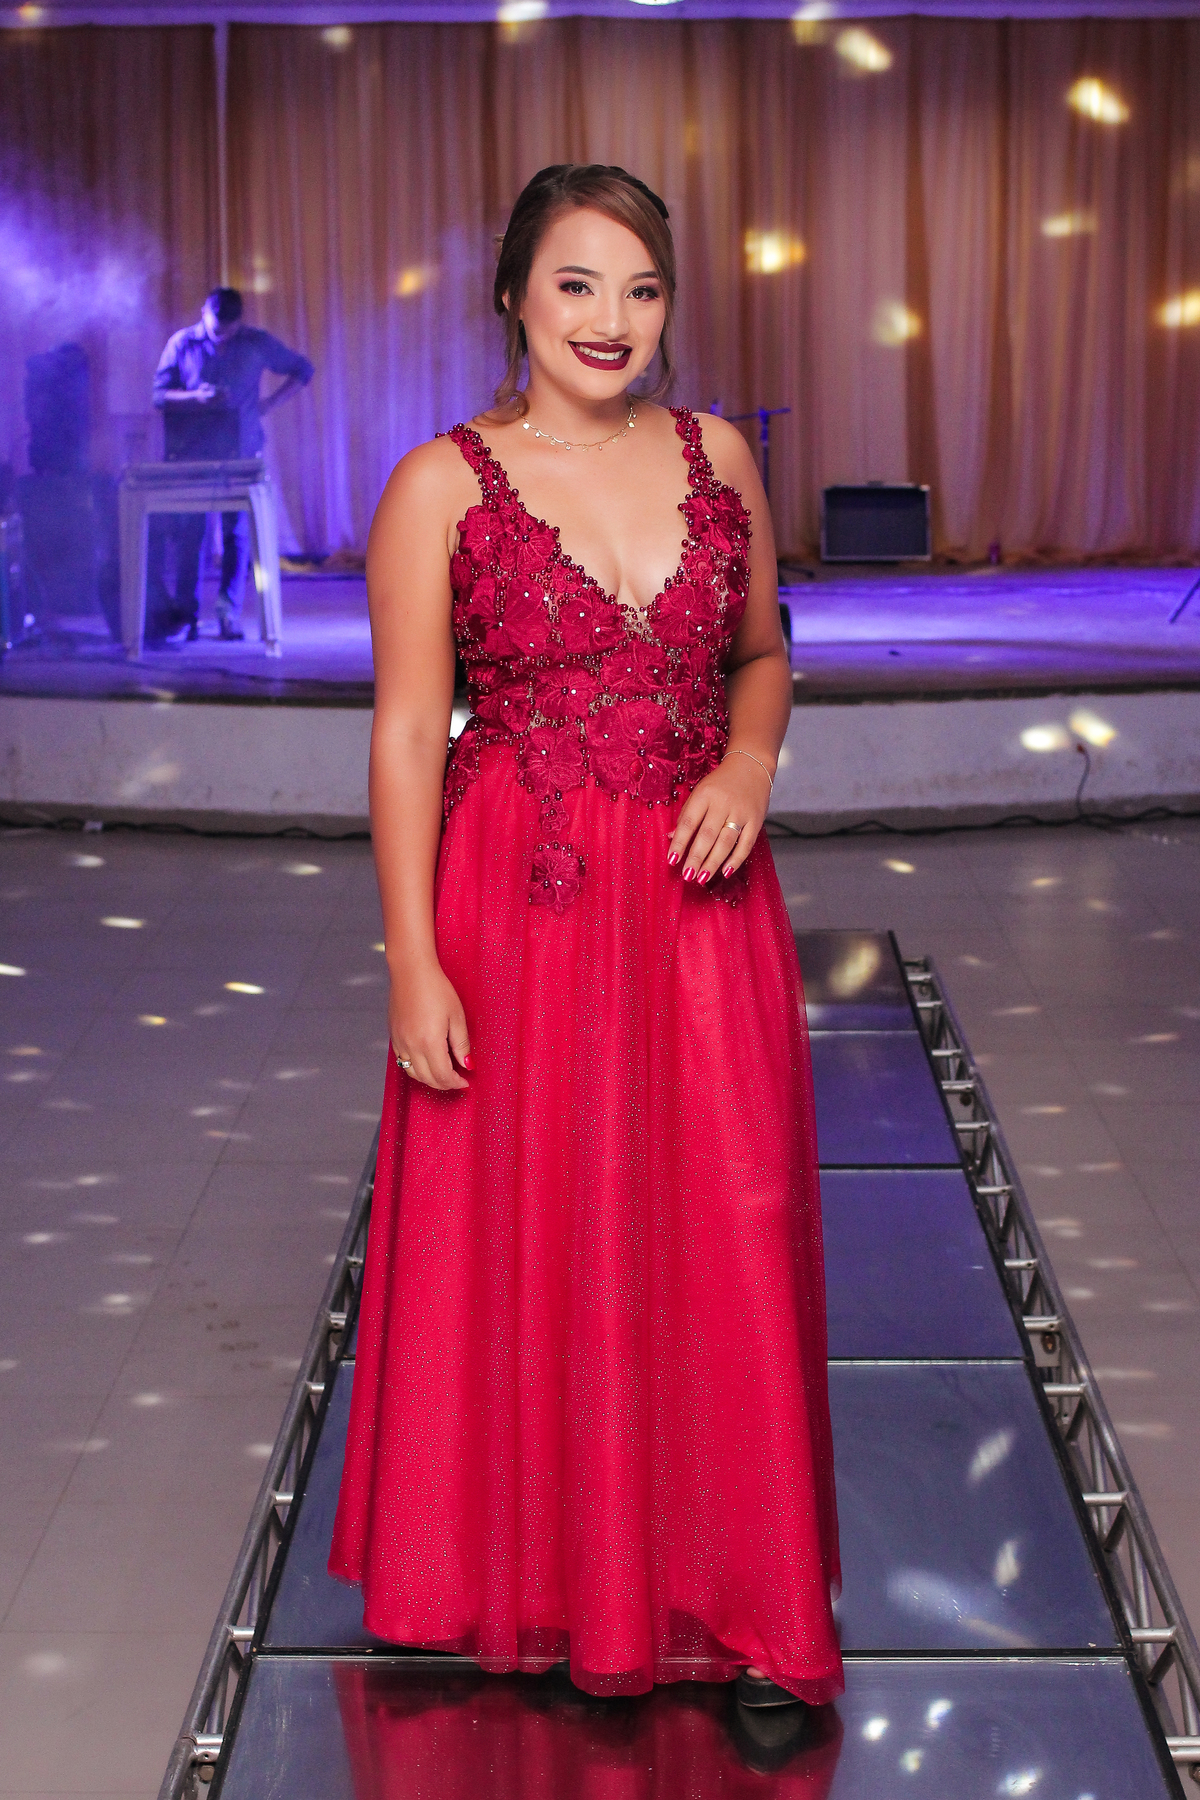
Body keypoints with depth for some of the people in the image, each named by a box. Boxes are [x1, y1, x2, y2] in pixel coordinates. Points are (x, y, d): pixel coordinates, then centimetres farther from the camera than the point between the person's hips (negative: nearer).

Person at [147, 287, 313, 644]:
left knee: (236, 533, -2)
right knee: (189, 534, -2)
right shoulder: (181, 344, 4)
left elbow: (302, 370, 13)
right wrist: (196, 396, -17)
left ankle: (230, 614, 1)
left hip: (240, 454, 0)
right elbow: (159, 395, 2)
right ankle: (186, 614, 3)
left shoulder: (258, 343, 4)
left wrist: (271, 402, 1)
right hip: (191, 453, 0)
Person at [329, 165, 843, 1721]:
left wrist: (751, 763, -5)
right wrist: (415, 962, -12)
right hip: (518, 910, -3)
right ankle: (541, 1574, 26)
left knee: (719, 1243, 5)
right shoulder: (444, 484, -6)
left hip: (700, 904, 3)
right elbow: (406, 731, -7)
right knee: (527, 1242, 7)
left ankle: (728, 1593, 20)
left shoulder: (717, 457, 6)